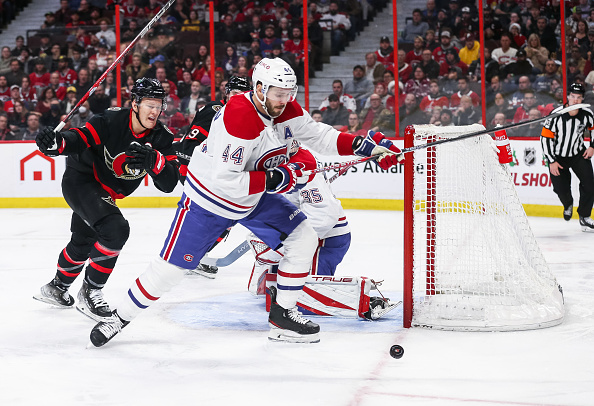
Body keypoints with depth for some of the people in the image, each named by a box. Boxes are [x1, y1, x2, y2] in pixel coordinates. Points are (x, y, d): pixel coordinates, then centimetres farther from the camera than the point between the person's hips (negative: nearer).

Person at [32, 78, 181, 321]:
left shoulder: (161, 138, -13)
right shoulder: (112, 121, -26)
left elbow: (168, 183, -19)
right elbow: (80, 139, -30)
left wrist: (154, 160, -39)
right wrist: (56, 143, -51)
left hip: (105, 193, 8)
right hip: (80, 181, -8)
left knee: (83, 242, 26)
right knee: (115, 229, -27)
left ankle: (56, 287, 52)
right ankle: (89, 293, -12)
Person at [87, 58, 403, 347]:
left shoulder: (287, 110, -9)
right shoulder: (238, 117, -34)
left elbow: (317, 135, 2)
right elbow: (225, 180, -35)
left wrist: (366, 144, -11)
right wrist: (276, 178, -33)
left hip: (255, 197, 8)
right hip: (209, 198, -7)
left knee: (304, 237, -2)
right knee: (171, 267, -6)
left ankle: (282, 315, 8)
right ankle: (121, 318, 14)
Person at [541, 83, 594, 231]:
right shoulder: (556, 115, -22)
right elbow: (545, 137, -16)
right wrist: (551, 161, -16)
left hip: (579, 154, 2)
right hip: (558, 156, -2)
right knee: (560, 188, -6)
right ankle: (568, 204, 32)